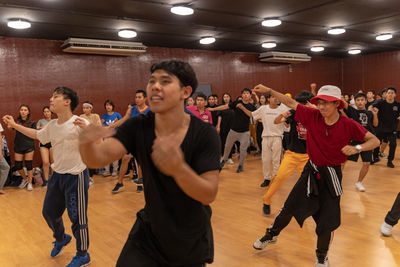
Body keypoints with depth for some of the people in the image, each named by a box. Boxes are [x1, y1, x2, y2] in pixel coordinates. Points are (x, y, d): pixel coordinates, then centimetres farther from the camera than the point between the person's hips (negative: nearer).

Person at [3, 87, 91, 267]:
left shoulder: (80, 124, -18)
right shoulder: (52, 125, 6)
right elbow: (37, 135, 25)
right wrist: (14, 125, 25)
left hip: (76, 176, -7)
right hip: (57, 175, 8)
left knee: (77, 217, 1)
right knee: (49, 212, 19)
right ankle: (61, 239, 48)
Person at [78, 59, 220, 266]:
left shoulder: (205, 134, -21)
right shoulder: (138, 127, -12)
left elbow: (209, 195, -26)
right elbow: (99, 157, -25)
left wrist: (178, 168, -45)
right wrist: (86, 143, -48)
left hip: (192, 240, -1)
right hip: (149, 230, 2)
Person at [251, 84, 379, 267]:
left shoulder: (348, 125, -15)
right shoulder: (313, 116, -10)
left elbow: (374, 140, -9)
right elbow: (291, 103, -4)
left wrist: (357, 148, -28)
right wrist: (268, 91, -6)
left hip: (331, 175, -2)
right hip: (311, 170, 2)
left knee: (328, 219, 7)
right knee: (289, 207, 10)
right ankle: (271, 235, 37)